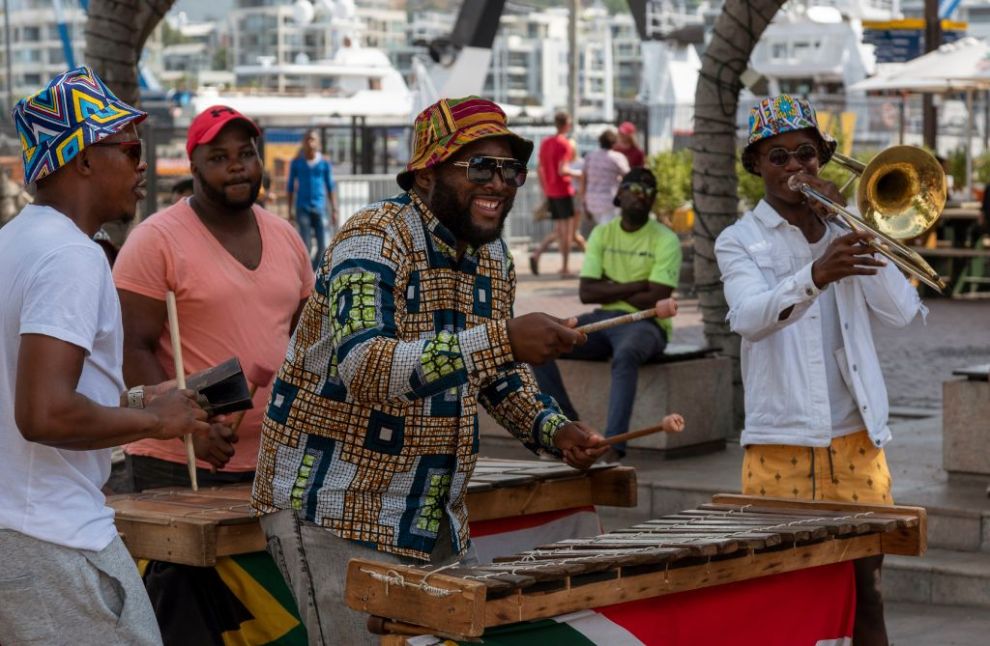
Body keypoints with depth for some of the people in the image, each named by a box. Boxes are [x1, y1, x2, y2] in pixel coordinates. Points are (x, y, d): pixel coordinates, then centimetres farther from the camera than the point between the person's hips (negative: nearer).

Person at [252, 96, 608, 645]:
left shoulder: (493, 256, 7)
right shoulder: (373, 239, -19)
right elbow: (362, 367, -35)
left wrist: (551, 429, 2)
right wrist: (501, 341, -42)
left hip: (433, 513, 8)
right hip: (334, 512, -8)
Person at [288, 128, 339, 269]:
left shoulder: (325, 163, 2)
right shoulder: (296, 163, 2)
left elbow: (330, 187, 7)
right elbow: (290, 186, 8)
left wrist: (334, 210, 5)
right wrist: (290, 210, 5)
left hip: (320, 208, 1)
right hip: (302, 208, -1)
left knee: (323, 246, -3)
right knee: (305, 246, -9)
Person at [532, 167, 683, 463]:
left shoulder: (665, 240, -4)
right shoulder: (601, 234, 9)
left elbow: (655, 300, -15)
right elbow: (586, 292, -2)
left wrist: (610, 288, -4)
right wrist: (636, 286, -11)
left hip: (645, 324, -5)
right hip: (602, 320, 5)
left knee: (625, 355, -41)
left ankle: (613, 447, -44)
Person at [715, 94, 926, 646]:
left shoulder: (842, 232, 11)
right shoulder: (740, 242, 2)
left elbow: (903, 312, -2)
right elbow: (750, 318, -20)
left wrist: (854, 229, -8)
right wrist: (815, 275, -38)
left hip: (856, 439, 2)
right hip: (780, 443, -2)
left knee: (866, 593, 5)